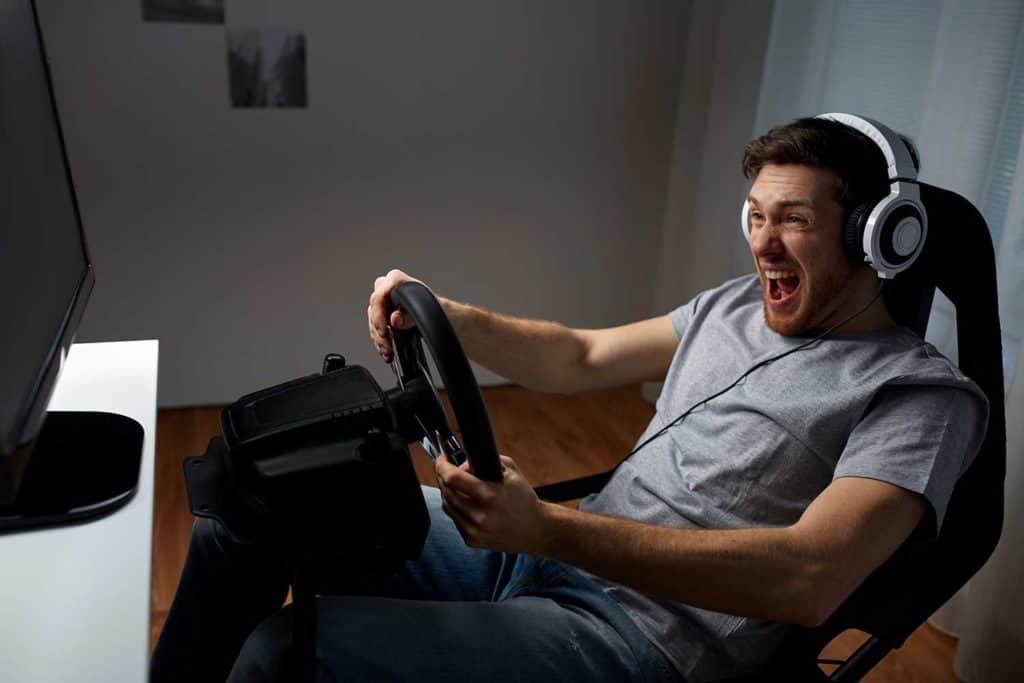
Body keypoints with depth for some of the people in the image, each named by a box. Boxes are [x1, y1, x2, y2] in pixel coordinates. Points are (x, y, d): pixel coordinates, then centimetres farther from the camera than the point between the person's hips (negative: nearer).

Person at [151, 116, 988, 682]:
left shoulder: (922, 393, -9)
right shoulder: (733, 304, 13)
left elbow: (811, 576, -24)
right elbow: (580, 357, 16)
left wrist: (546, 527, -32)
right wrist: (440, 314, 1)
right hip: (549, 544, 7)